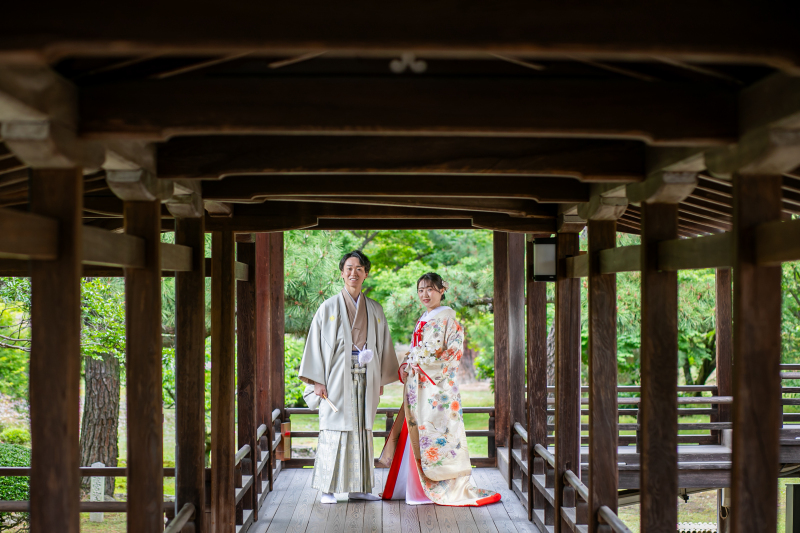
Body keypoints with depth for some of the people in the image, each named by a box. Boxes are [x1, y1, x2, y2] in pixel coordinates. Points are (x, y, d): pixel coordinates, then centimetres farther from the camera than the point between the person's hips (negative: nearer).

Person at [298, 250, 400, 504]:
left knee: (362, 430, 5)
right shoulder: (328, 307, 2)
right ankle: (328, 489, 1)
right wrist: (317, 381, -8)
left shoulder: (375, 310, 11)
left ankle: (357, 487, 11)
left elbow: (383, 346, 15)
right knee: (334, 430, -4)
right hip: (337, 379, -3)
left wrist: (381, 380, 10)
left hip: (365, 379, 3)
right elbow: (316, 344, -1)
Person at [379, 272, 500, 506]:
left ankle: (450, 488, 1)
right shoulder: (422, 320, 19)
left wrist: (425, 367, -13)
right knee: (415, 433, 7)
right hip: (417, 386, 7)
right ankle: (417, 486, 14)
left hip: (437, 386, -7)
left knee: (435, 432, -7)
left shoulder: (449, 319, -5)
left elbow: (454, 352, -12)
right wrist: (406, 366, 6)